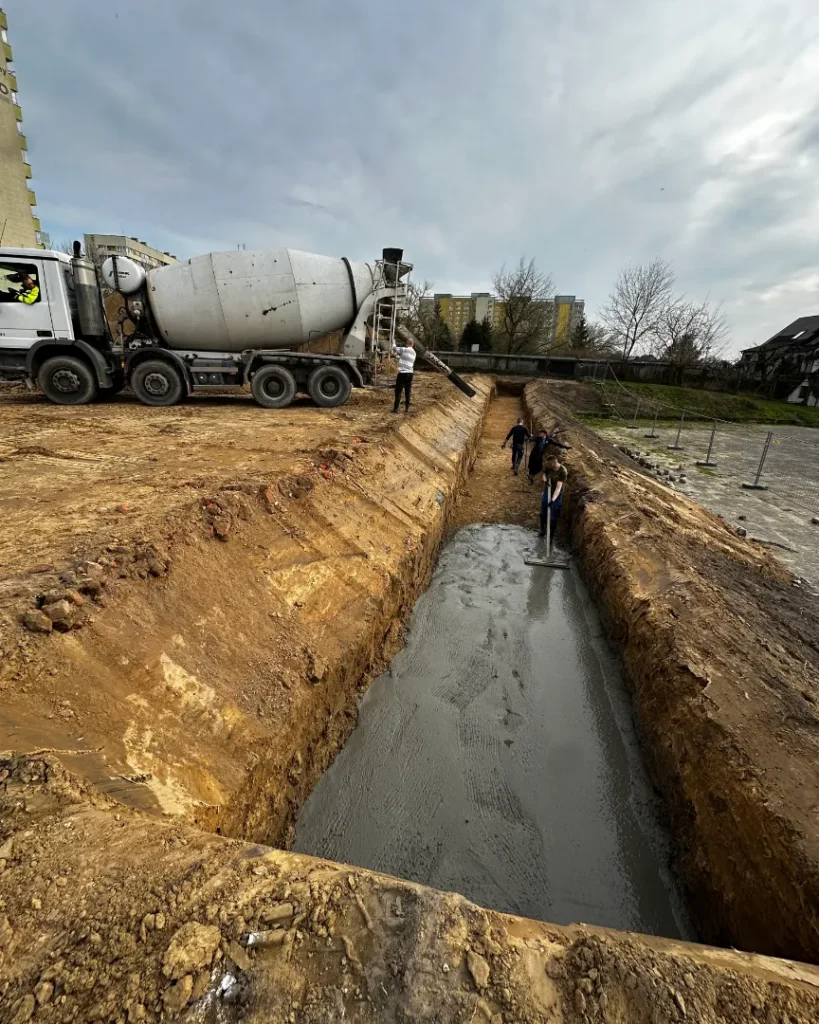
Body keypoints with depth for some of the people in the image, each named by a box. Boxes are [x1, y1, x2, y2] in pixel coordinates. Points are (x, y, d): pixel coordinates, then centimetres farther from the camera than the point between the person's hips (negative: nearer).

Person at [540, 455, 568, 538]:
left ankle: (551, 533, 23)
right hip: (546, 492, 5)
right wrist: (545, 480, -16)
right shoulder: (548, 467, -12)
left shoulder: (563, 471, -28)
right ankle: (542, 530, 40)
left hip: (556, 495, -5)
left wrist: (553, 500, -42)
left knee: (553, 516, 5)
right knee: (543, 513, 19)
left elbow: (558, 487, -33)